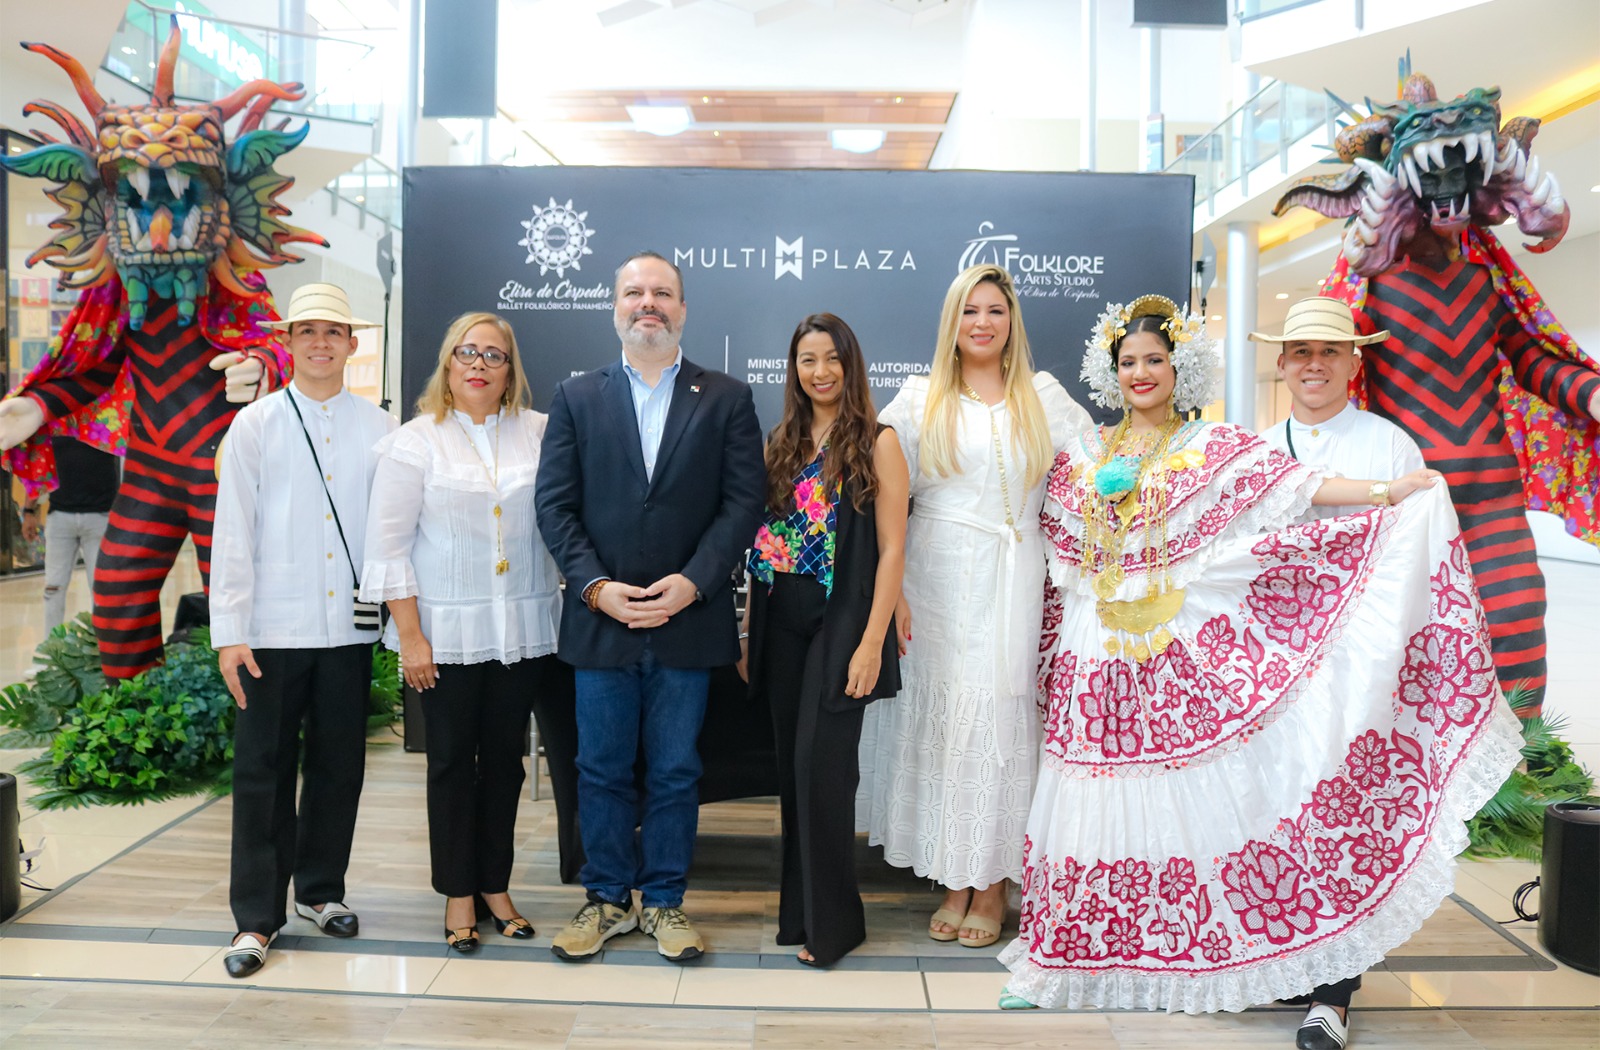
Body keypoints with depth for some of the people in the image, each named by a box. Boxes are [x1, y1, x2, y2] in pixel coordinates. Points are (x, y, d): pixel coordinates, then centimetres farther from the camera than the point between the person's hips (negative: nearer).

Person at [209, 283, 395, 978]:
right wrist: (229, 631, -5)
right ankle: (256, 917, 15)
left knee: (339, 766, 11)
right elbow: (233, 533, -1)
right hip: (273, 627, -1)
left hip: (350, 626, 2)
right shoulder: (255, 425, 2)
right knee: (264, 772, 4)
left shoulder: (378, 429, 5)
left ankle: (322, 890, 29)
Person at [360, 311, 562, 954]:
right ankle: (458, 894, 21)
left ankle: (495, 886, 25)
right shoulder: (415, 441, -1)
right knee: (452, 762, 7)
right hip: (447, 632, -2)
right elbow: (388, 544, -4)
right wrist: (410, 635, -9)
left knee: (505, 758, 11)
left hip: (523, 629, 2)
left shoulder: (540, 433, 5)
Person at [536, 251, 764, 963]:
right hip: (600, 619, 1)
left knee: (675, 772, 8)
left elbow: (743, 503, -3)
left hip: (687, 621, -1)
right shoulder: (575, 397, 8)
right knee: (601, 769, 10)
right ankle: (608, 898, 26)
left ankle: (664, 901, 23)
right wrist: (595, 586, -10)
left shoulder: (727, 399, 5)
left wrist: (691, 583, -13)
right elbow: (555, 504, 2)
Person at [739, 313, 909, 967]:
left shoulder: (877, 443, -3)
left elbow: (892, 550, -7)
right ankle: (798, 908, 23)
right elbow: (762, 539, 13)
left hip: (841, 620, -5)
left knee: (821, 765, -7)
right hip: (782, 623, 5)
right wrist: (748, 631, 8)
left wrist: (871, 643, -14)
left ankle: (832, 921, 8)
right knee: (793, 766, 10)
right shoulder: (781, 444, 13)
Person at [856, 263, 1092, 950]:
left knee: (1002, 715, -1)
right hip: (939, 581, 0)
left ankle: (993, 884, 11)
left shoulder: (1043, 396, 11)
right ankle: (954, 881, 12)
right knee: (940, 716, 0)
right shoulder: (920, 398, 7)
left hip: (1014, 584, 0)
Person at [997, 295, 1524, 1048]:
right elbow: (1059, 553, 17)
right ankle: (1064, 959, 14)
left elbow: (1292, 484, -7)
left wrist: (1390, 491, -17)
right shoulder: (1083, 456, 12)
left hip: (1184, 652, -2)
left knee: (1190, 797, -2)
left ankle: (1197, 954, 13)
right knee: (1093, 802, 4)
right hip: (1099, 660, 2)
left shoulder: (1216, 448, 4)